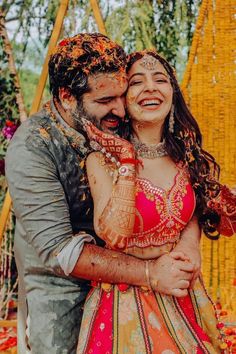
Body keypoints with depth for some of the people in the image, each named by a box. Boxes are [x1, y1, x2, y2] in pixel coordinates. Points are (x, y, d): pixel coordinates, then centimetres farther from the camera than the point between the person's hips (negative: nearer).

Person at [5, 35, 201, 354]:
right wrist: (149, 273, -31)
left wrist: (190, 239, -23)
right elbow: (58, 249, -30)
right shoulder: (31, 147, -25)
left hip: (118, 281, 5)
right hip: (59, 289, -4)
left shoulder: (122, 126, -10)